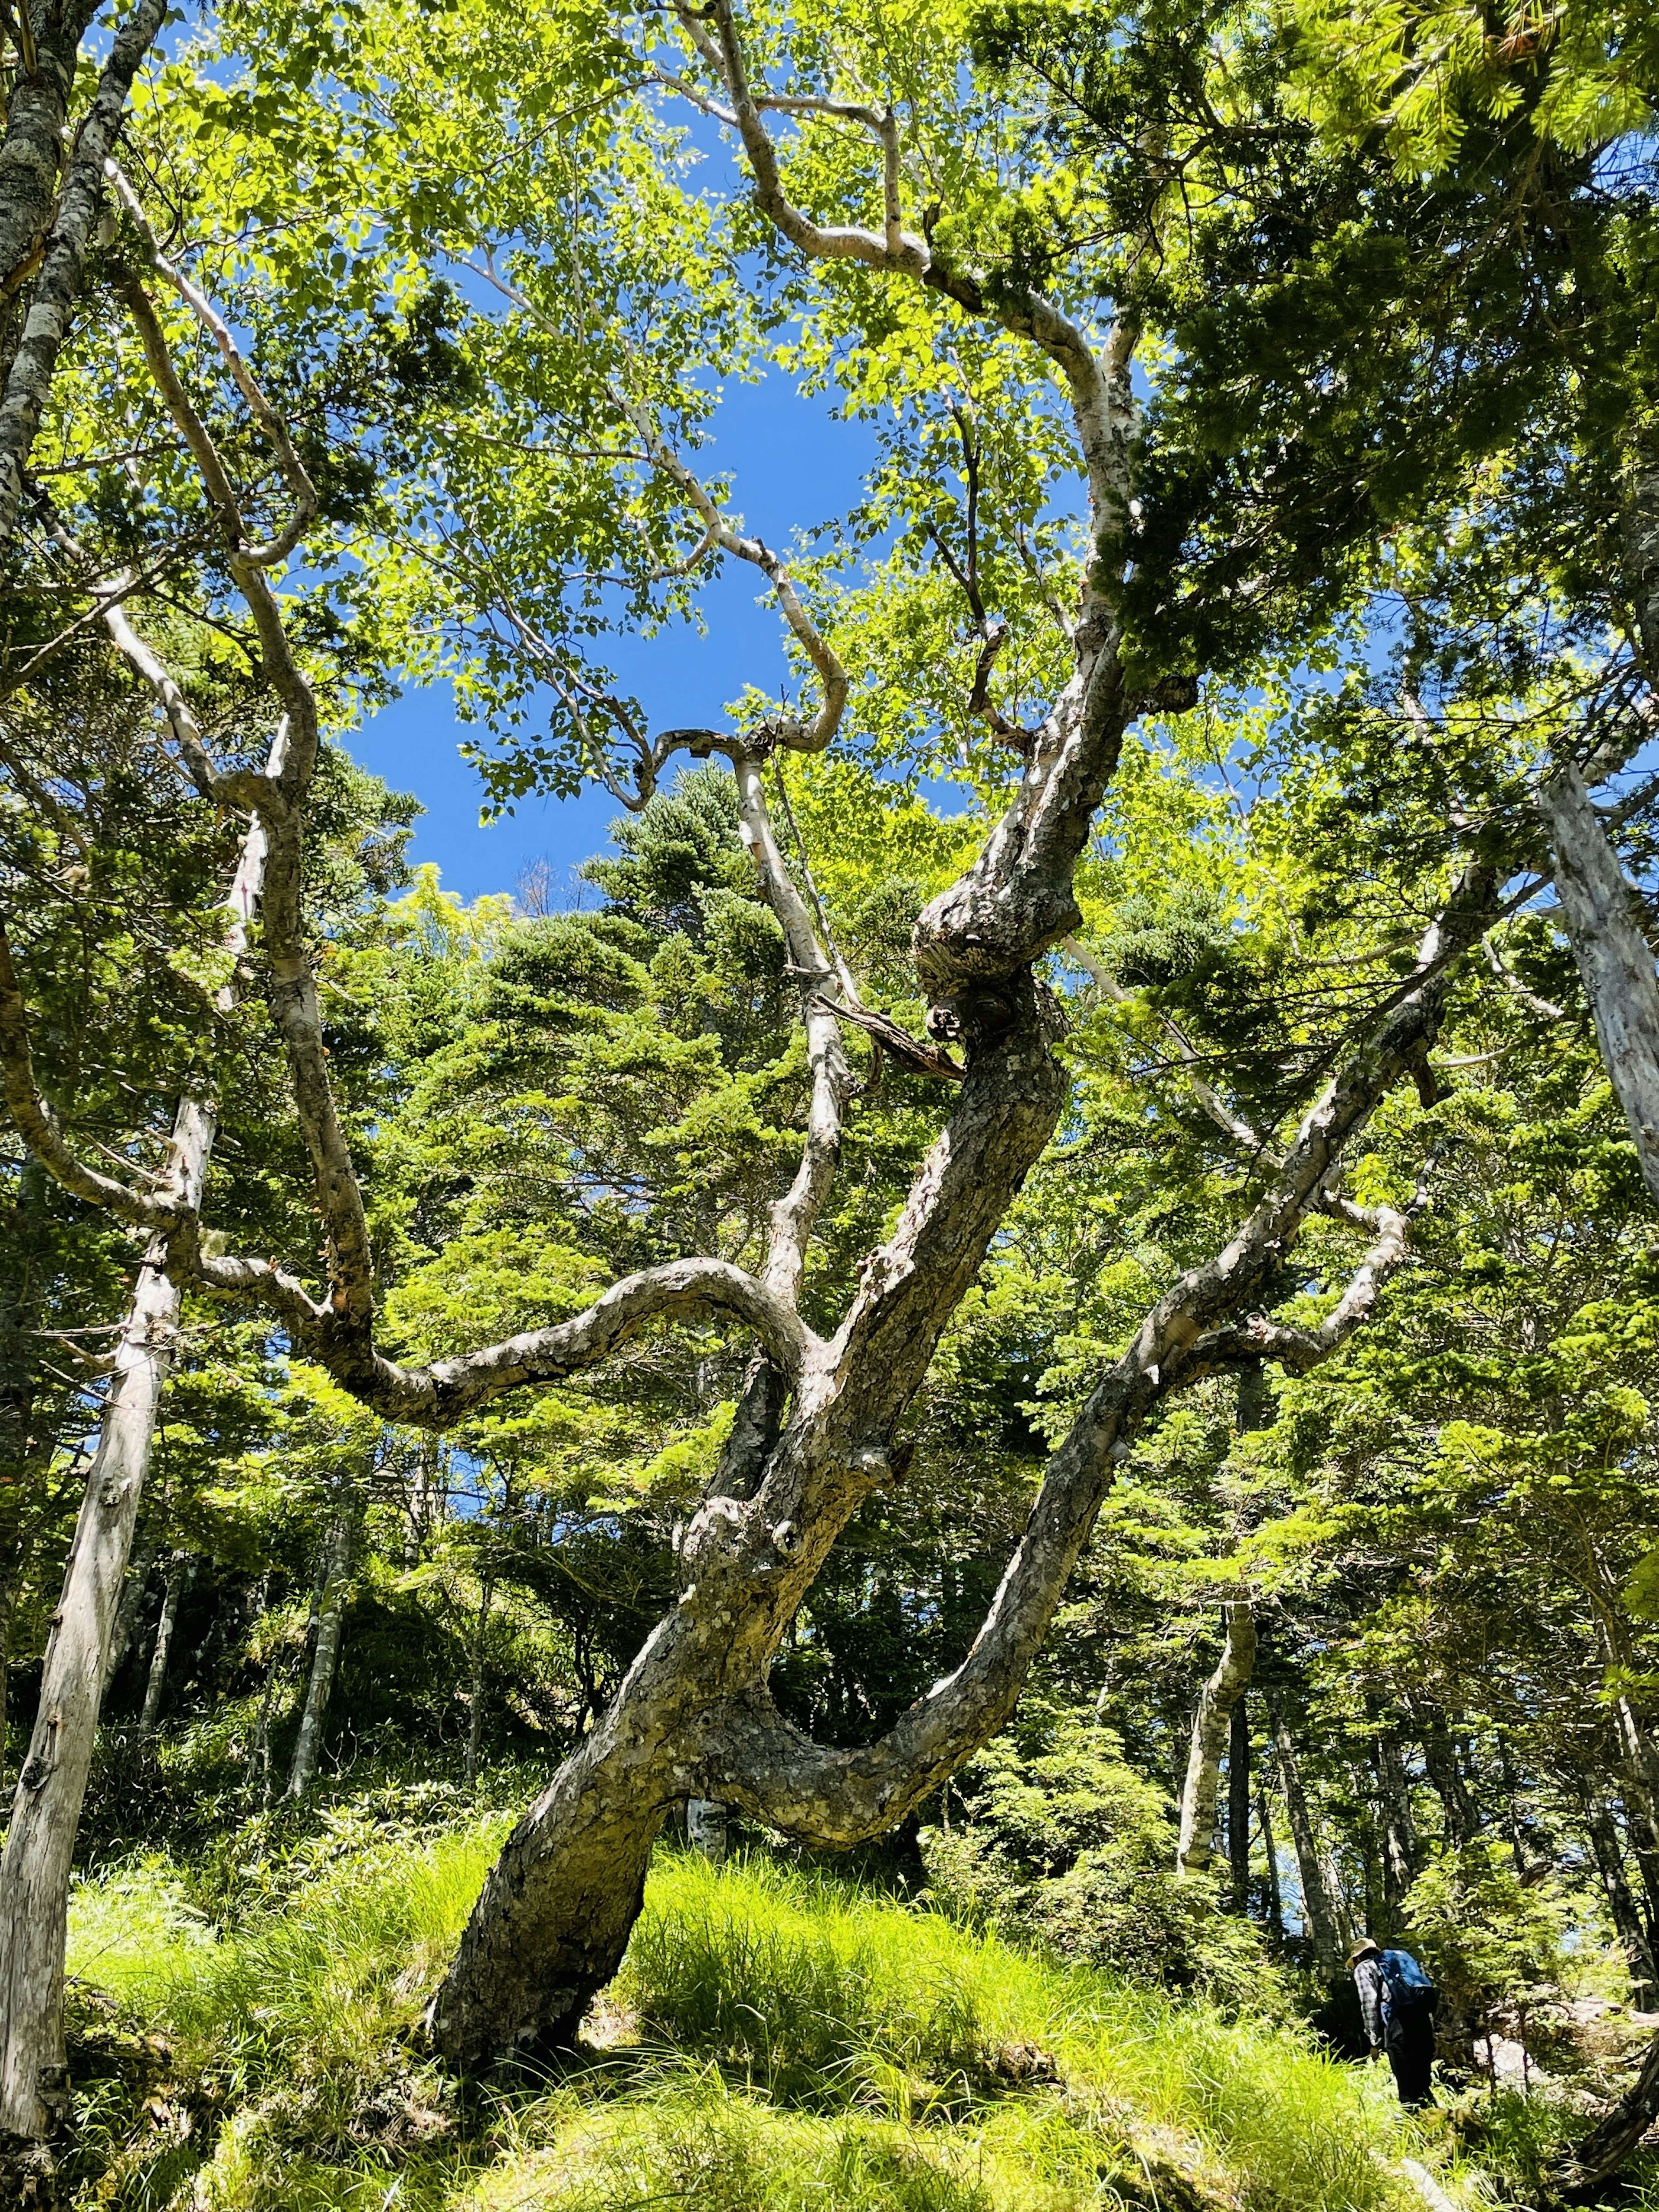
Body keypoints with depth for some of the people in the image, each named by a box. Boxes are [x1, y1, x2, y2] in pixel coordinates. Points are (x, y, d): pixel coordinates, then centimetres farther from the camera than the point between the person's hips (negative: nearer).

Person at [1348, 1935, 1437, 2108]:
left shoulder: (1363, 1968, 15)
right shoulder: (1401, 1956, 32)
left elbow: (1370, 2003, -2)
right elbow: (1429, 1986, 22)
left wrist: (1374, 2041, 1)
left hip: (1399, 2019, -6)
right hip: (1425, 2018, 6)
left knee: (1406, 2084, 0)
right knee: (1423, 2079, 15)